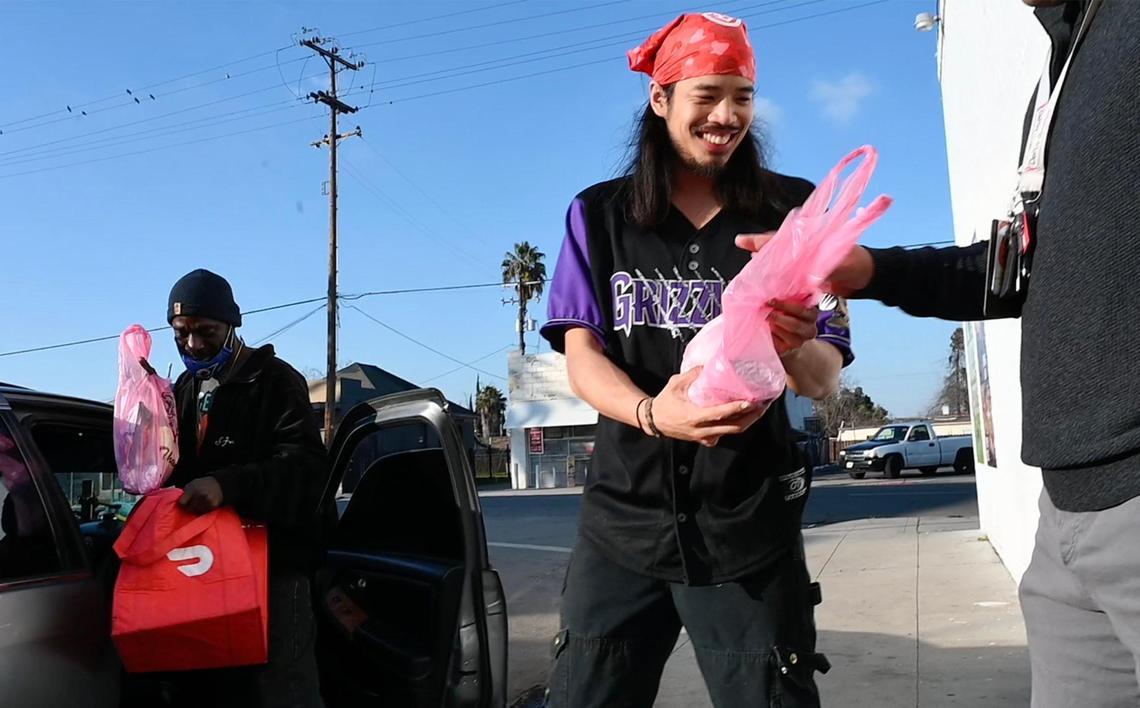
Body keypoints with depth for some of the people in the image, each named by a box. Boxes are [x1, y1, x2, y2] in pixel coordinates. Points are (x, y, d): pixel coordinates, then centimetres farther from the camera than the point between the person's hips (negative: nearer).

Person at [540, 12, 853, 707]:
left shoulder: (792, 211, 2)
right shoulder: (600, 215, 5)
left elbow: (825, 379, 0)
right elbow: (582, 354, -3)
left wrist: (798, 346, -25)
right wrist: (651, 412, -24)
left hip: (750, 524, 0)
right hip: (624, 515, 1)